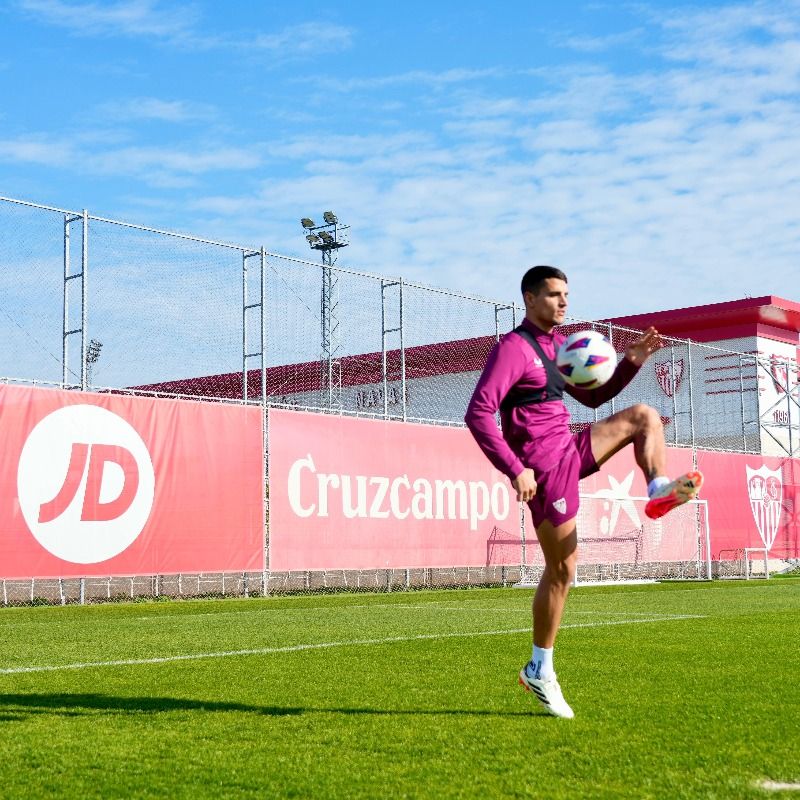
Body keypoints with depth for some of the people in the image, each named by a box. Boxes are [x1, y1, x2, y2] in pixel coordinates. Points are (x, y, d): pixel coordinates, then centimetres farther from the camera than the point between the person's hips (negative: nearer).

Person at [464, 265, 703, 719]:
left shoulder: (559, 344, 14)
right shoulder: (514, 348, -13)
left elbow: (593, 396, 24)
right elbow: (478, 414, -21)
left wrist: (632, 361, 9)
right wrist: (515, 470, -25)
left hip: (571, 451, 8)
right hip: (544, 465, -8)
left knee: (644, 416, 9)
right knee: (562, 570, -4)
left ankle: (659, 490, -8)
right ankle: (540, 671, 7)